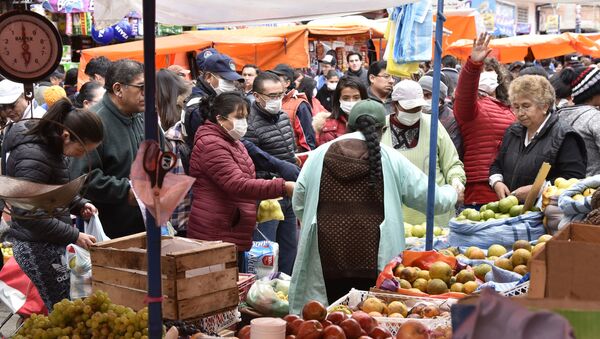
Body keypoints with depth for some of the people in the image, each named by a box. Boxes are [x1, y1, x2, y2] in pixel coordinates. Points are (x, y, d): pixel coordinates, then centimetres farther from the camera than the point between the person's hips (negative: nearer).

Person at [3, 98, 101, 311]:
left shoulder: (52, 146, 6)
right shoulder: (32, 158, -23)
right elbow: (28, 215, -24)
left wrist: (80, 205, 5)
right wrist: (74, 236, -20)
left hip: (49, 243, 9)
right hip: (36, 247, -9)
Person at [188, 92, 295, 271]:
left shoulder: (234, 144, 18)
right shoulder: (211, 145, -16)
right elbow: (238, 185, -26)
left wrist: (262, 202, 15)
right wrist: (282, 187, -29)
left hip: (234, 235, 10)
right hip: (216, 237, -10)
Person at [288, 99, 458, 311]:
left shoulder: (320, 155, 6)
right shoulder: (390, 159, 2)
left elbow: (298, 204, 10)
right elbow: (431, 198, 9)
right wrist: (452, 193, 31)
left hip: (326, 258, 2)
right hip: (373, 260, -1)